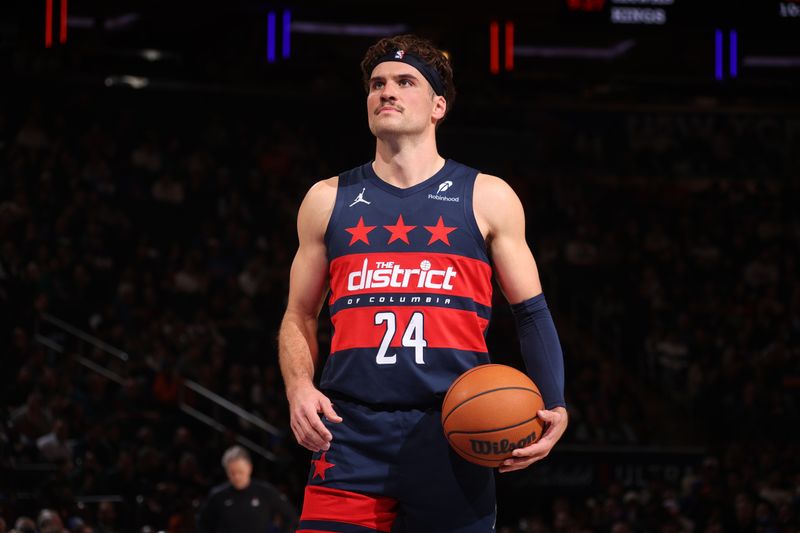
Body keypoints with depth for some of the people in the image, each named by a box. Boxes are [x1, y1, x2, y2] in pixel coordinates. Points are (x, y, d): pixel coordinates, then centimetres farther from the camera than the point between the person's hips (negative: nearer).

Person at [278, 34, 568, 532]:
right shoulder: (328, 200, 14)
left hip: (453, 437, -1)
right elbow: (299, 317, 19)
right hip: (351, 435, 1)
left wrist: (554, 407, -6)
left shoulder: (487, 198, 9)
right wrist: (299, 387, -1)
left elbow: (532, 314, 10)